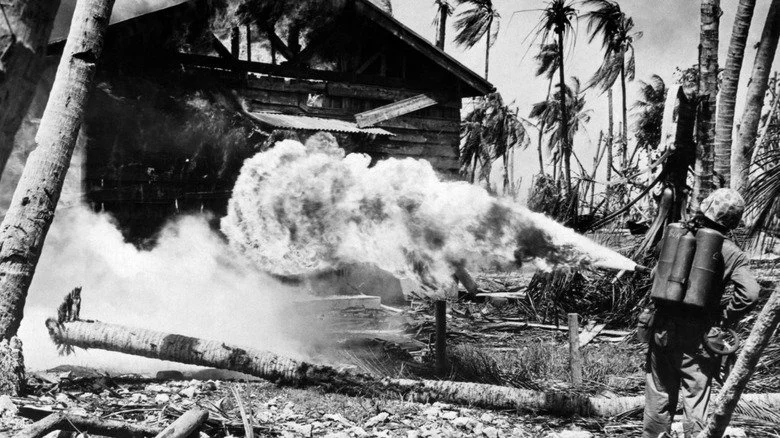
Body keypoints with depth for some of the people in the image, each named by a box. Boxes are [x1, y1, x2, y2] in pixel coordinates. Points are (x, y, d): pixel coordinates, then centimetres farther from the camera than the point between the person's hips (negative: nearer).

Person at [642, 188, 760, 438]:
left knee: (659, 397, 15)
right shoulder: (730, 253, -8)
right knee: (696, 400, 7)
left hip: (664, 330, 3)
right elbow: (749, 292, -19)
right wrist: (725, 319, -8)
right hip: (698, 337, -3)